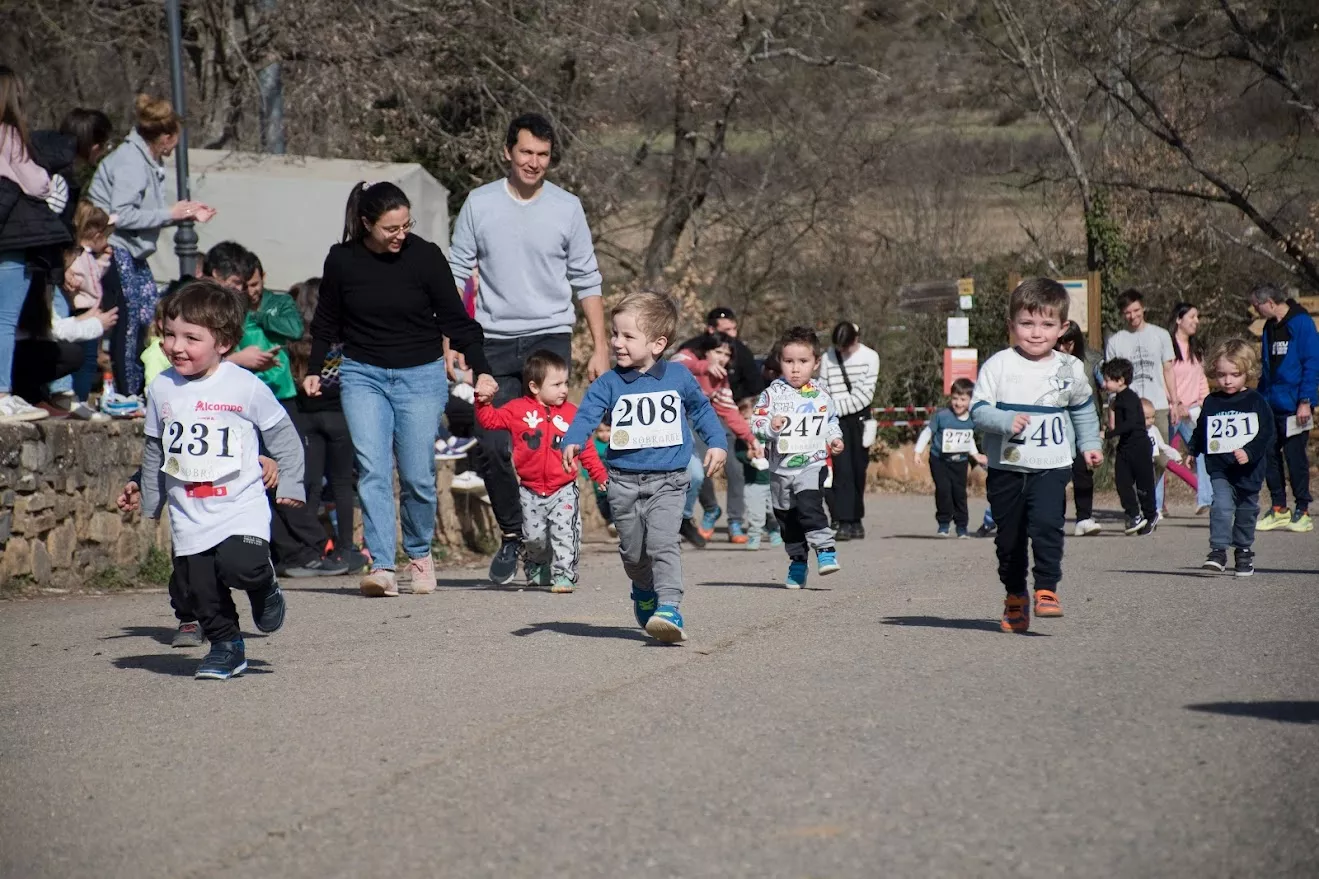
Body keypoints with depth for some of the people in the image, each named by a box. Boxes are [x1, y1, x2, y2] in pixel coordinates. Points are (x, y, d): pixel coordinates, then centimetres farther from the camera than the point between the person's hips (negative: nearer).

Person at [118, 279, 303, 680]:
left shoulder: (246, 387, -9)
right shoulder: (162, 389, 3)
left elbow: (282, 435, 2)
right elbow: (155, 449, 17)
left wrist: (290, 483, -1)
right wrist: (147, 496, 23)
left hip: (241, 507, -4)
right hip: (188, 515, 4)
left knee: (240, 566, -23)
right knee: (196, 586, 0)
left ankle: (265, 587, 11)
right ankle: (225, 645, 20)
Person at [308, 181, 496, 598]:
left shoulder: (425, 256, -8)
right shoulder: (342, 260, -4)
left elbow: (456, 320, -3)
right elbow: (326, 323, 12)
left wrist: (481, 371, -10)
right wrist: (314, 371, 4)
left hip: (420, 376, -1)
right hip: (363, 376, 1)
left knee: (417, 475, -3)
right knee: (373, 469, -13)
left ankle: (420, 554, 21)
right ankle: (381, 566, -18)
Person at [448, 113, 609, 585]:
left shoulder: (567, 207, 4)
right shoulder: (480, 204, 4)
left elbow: (587, 281, 8)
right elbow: (457, 273, 7)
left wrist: (600, 347, 4)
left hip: (550, 338, -1)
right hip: (494, 342, 1)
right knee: (492, 447, -4)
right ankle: (512, 534, 15)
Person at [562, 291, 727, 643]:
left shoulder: (678, 376, 3)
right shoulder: (608, 384, 0)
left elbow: (701, 409, 18)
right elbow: (587, 414, -13)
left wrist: (716, 443, 10)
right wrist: (573, 442, -31)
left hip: (667, 481, -2)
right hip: (623, 481, 2)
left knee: (662, 543, -19)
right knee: (632, 551, 13)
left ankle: (669, 608, -25)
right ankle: (644, 593, 41)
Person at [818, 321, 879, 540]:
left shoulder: (870, 357, 0)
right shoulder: (828, 358, 2)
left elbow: (864, 394, -6)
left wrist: (837, 407, -11)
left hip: (859, 418, 1)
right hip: (837, 421, -1)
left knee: (858, 470, 6)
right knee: (842, 470, -10)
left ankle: (856, 519, 17)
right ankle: (844, 522, -14)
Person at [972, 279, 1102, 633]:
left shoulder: (1070, 369, 3)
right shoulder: (998, 365, -6)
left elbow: (1083, 411, 21)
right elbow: (978, 410, -9)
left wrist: (1089, 444, 16)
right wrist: (1006, 421, -25)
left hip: (1051, 466, 0)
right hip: (1005, 467, 0)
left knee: (1046, 524, -22)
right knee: (1009, 536, 9)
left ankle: (1047, 590, -14)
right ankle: (1015, 597, 27)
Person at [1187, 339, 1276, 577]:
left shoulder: (1256, 402, -3)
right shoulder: (1211, 403, 4)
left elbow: (1267, 434, -9)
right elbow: (1200, 434, 14)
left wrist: (1249, 452, -22)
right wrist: (1190, 450, 1)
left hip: (1249, 472, 0)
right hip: (1219, 470, 0)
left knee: (1246, 512, 12)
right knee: (1221, 507, -19)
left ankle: (1244, 552, 30)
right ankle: (1218, 551, -20)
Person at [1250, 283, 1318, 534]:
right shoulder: (1270, 327, 13)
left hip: (1294, 407, -7)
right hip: (1271, 405, 7)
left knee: (1295, 457, -2)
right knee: (1269, 455, 7)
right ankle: (1278, 509, 16)